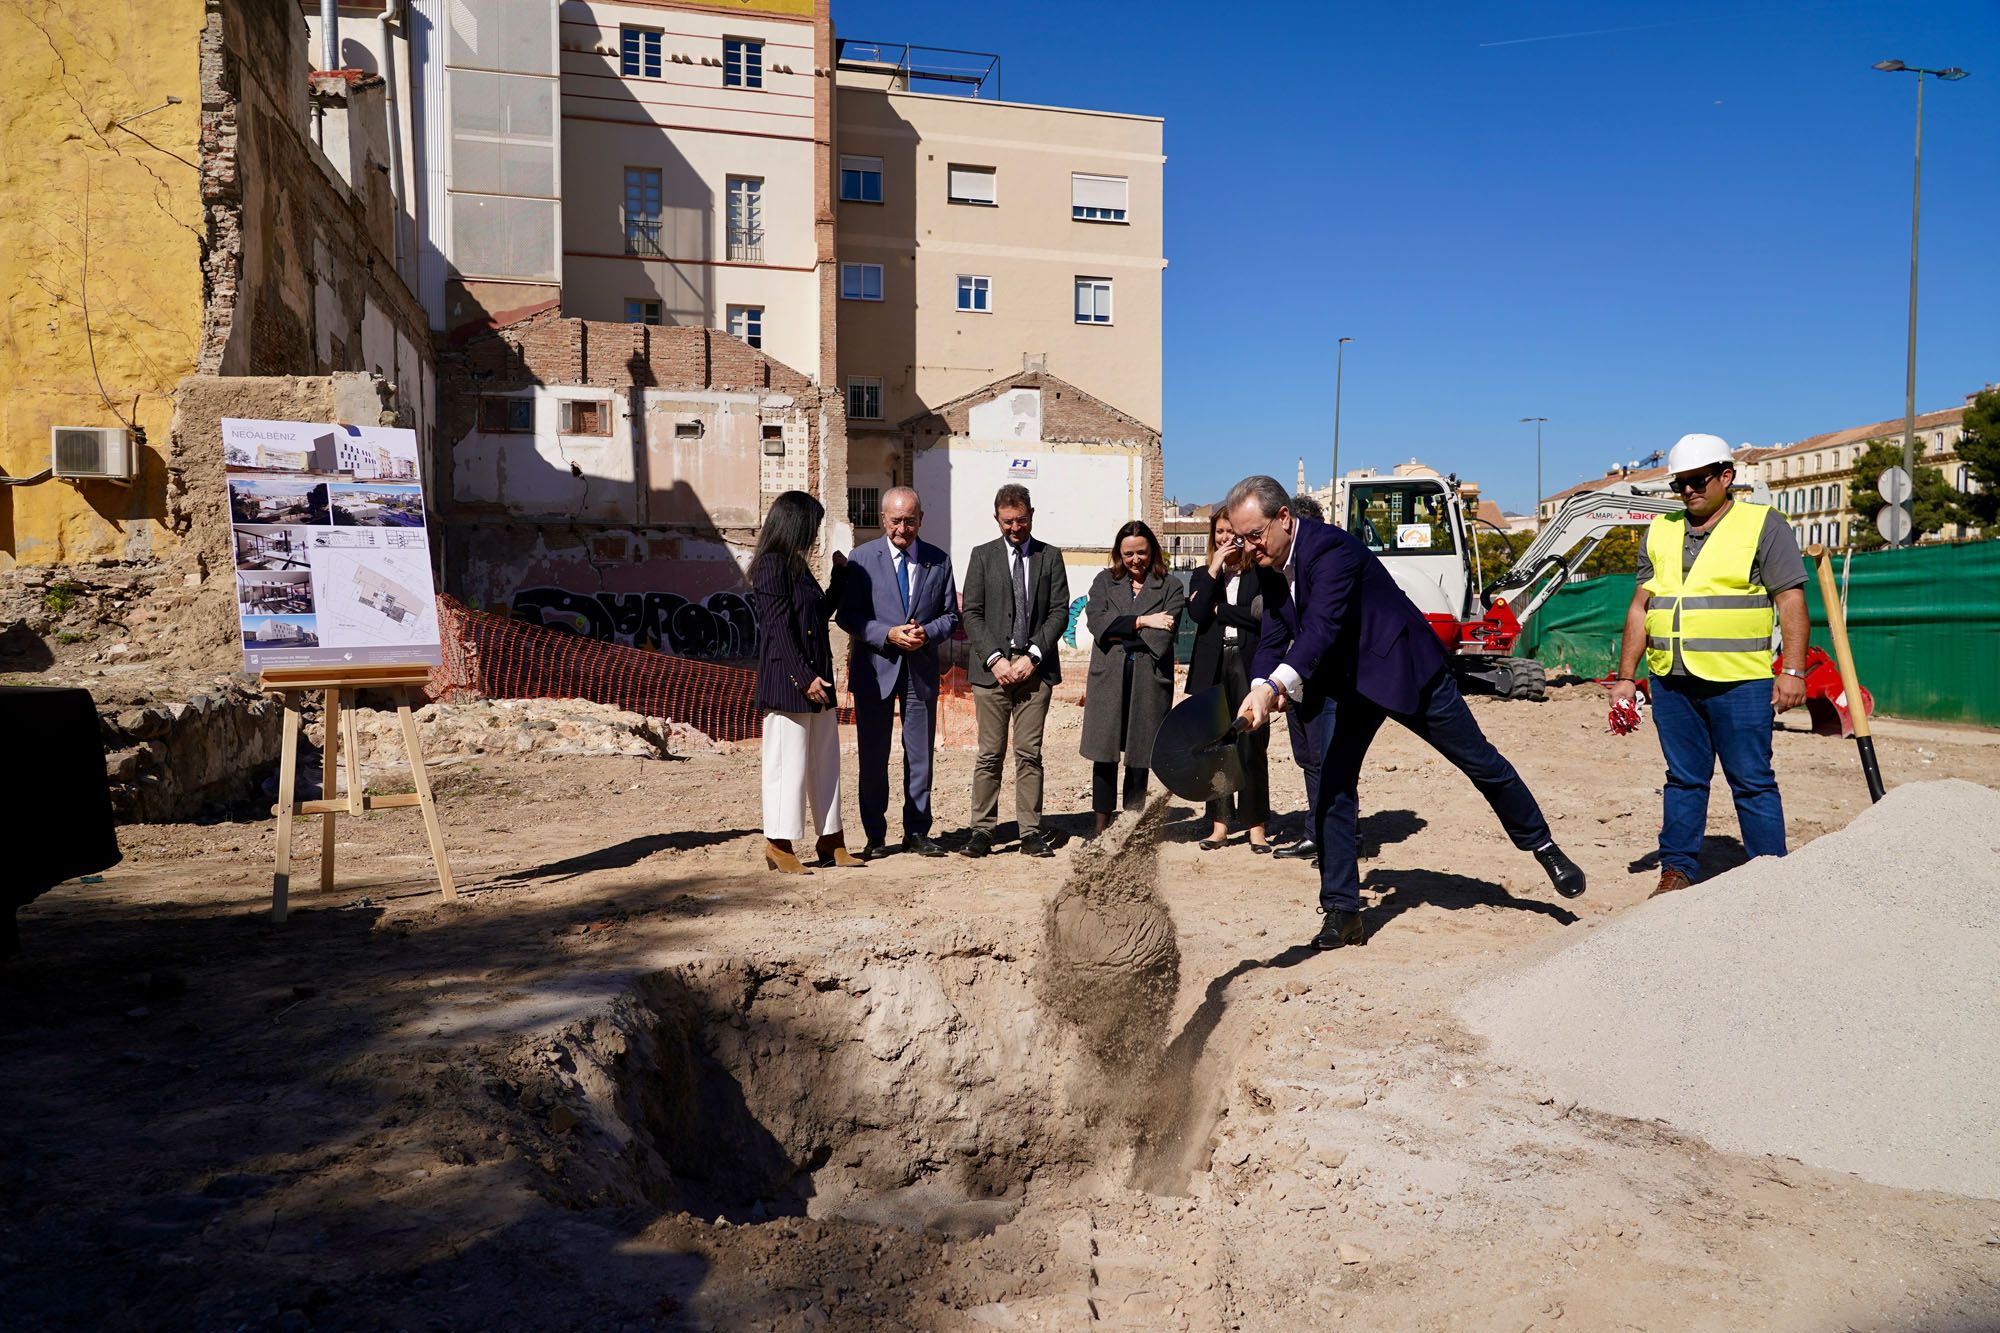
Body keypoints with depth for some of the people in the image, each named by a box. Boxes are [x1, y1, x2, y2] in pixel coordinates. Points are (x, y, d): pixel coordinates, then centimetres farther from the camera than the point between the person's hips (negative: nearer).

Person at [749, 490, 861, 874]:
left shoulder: (797, 565, 16)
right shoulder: (771, 566, -12)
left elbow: (822, 612, 25)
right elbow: (780, 628, -17)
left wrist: (840, 574, 24)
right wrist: (805, 678, -19)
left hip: (815, 678, 10)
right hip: (786, 683, -10)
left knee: (826, 762, 11)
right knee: (788, 763, -2)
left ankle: (830, 842, 18)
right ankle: (779, 846, 8)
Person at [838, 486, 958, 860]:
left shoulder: (938, 561, 5)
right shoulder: (861, 559, -2)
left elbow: (950, 615, 9)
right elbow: (847, 616, -4)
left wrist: (927, 633, -11)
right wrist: (888, 635, -17)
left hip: (922, 669, 2)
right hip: (875, 668, -2)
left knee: (920, 753, 8)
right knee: (873, 756, 4)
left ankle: (917, 832, 19)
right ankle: (875, 835, 14)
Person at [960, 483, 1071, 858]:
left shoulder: (1050, 557, 10)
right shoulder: (982, 556, 8)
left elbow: (1060, 612, 4)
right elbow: (972, 614, 3)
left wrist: (1033, 655, -8)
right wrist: (994, 659, -9)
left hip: (1035, 668, 0)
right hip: (992, 669, 0)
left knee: (1030, 753, 1)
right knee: (989, 754, 0)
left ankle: (1031, 831, 5)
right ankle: (982, 830, 5)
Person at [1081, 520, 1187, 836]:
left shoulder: (1170, 587, 7)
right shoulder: (1105, 581, 13)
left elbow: (1162, 638, -5)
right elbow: (1096, 621, -5)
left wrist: (1119, 631, -4)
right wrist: (1141, 621, -8)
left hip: (1148, 681, -1)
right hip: (1107, 680, 1)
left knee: (1138, 758, 4)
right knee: (1104, 757, 0)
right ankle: (1102, 830, 7)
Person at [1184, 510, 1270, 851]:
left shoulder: (1260, 574, 4)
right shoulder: (1202, 576, 14)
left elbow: (1262, 615, -9)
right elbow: (1196, 614, -4)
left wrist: (1219, 610, -3)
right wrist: (1214, 570, -6)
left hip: (1249, 667, -3)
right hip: (1213, 669, 3)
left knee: (1253, 748, -3)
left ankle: (1256, 826, 4)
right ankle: (1219, 825, 11)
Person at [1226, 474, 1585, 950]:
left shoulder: (1329, 548, -28)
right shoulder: (1273, 571, -2)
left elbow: (1321, 627, -40)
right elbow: (1272, 640, -4)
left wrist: (1275, 686, -53)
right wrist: (1259, 691, -25)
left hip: (1402, 667, -7)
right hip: (1343, 686, 7)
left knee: (1480, 761, 9)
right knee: (1332, 790, -2)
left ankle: (1543, 845, 32)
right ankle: (1342, 912, 5)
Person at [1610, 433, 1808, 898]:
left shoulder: (1763, 525, 2)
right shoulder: (1661, 532, 15)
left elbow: (1791, 602, -3)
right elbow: (1641, 606, 16)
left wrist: (1793, 670, -12)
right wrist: (1625, 676, 12)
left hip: (1739, 682, -4)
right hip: (1671, 682, 4)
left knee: (1752, 784, 0)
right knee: (1683, 781, 11)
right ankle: (1677, 871, 18)